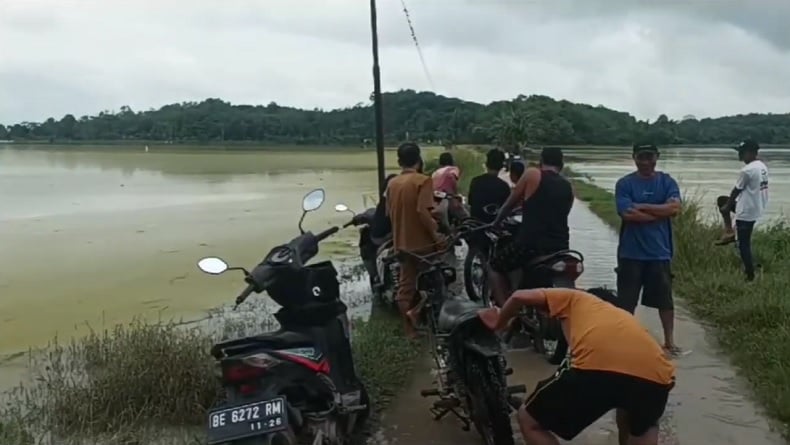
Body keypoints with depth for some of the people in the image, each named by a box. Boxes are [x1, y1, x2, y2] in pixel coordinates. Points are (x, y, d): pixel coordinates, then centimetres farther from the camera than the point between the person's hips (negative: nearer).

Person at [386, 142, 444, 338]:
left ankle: (409, 327, 16)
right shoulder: (422, 180, -14)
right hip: (422, 241, -6)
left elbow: (389, 213, 12)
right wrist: (436, 234, -15)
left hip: (402, 242, 6)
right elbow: (423, 212, -23)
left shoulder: (392, 183, 5)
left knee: (406, 284, 11)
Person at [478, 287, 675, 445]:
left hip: (597, 367, -5)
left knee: (529, 421, 20)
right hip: (655, 376, 5)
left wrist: (498, 324, 38)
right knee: (643, 427, 41)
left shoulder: (576, 298, 33)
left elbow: (520, 297, 21)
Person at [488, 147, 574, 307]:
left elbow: (510, 204, 10)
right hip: (560, 248, 5)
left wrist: (495, 223, 27)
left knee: (494, 267, 15)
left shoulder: (532, 174, 2)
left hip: (531, 245, -5)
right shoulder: (568, 188, 15)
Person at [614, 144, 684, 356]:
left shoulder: (667, 181, 2)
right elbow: (628, 214, -18)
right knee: (626, 301, 6)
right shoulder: (624, 183, -5)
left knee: (665, 299, 11)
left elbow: (674, 207, -14)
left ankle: (669, 341, 26)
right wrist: (660, 213, -11)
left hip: (659, 251, 2)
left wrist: (642, 206, -16)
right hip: (631, 253, -2)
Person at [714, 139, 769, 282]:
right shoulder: (763, 166, 7)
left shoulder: (747, 170, -23)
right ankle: (729, 231, 16)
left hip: (747, 212, -9)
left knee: (744, 245, 1)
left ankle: (750, 274, 9)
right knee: (721, 200, 19)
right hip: (757, 208, 9)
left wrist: (726, 207, 3)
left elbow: (736, 191, -13)